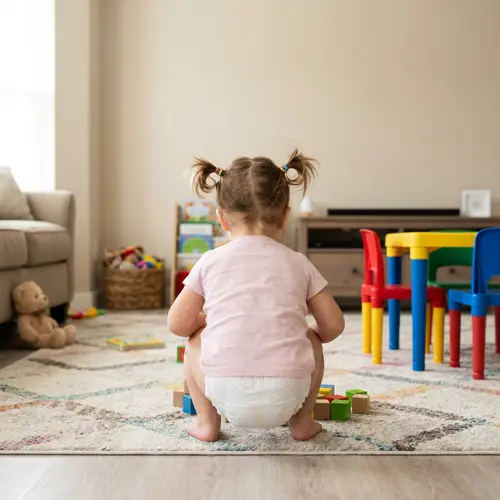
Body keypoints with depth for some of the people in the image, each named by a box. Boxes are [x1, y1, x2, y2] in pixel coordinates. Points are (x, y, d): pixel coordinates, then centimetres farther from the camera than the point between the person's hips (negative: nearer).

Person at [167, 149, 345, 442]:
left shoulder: (211, 262, 8)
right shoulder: (298, 264, 10)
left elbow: (177, 324, 9)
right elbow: (333, 325, 12)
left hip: (226, 395, -1)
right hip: (286, 397, 1)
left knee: (196, 341, 28)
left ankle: (207, 421, 23)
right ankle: (302, 421, 28)